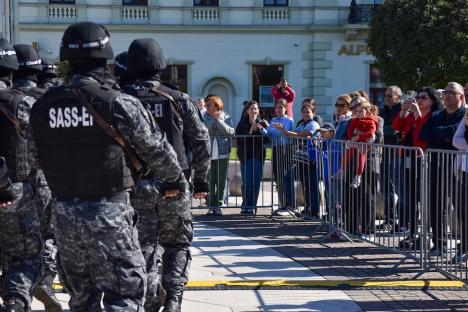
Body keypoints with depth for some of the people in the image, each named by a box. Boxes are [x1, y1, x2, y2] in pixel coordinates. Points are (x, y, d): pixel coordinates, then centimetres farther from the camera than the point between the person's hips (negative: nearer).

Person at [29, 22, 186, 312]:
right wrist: (176, 180, 15)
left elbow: (36, 158, 11)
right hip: (108, 212, -5)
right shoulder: (119, 103, -13)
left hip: (64, 213, 5)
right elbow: (157, 150, -4)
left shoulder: (43, 105, 1)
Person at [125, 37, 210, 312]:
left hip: (136, 186, 0)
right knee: (178, 244, 15)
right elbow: (201, 142, 1)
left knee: (143, 248, 8)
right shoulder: (178, 99, -2)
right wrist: (201, 179, 12)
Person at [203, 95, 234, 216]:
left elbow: (231, 131, -9)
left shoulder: (226, 117, 5)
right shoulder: (205, 117, 4)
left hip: (222, 154, 1)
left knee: (221, 182, 3)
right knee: (210, 182, -2)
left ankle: (218, 205, 12)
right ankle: (211, 206, 4)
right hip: (208, 154, -1)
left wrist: (219, 120, -13)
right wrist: (213, 119, -15)